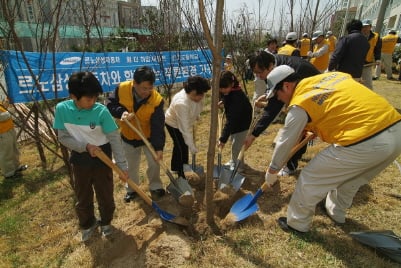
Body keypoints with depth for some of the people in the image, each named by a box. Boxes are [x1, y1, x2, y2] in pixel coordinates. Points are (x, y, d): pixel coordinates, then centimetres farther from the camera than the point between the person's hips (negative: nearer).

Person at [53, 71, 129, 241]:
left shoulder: (101, 111, -22)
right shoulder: (62, 109, -15)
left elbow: (114, 138, -18)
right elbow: (63, 137, -8)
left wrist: (122, 165, -19)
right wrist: (85, 146, -25)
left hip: (102, 158, -2)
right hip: (79, 159, 2)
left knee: (105, 195, 13)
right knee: (82, 197, 18)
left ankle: (105, 222, 40)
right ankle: (88, 224, 44)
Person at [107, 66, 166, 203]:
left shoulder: (157, 100, -28)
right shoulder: (121, 89, -24)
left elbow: (158, 127, -26)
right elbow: (110, 105, -9)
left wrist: (158, 147, -29)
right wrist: (121, 112, -31)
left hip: (148, 137, -1)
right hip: (128, 136, 2)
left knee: (154, 163, 7)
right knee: (131, 165, 16)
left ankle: (155, 187, 34)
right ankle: (132, 189, 40)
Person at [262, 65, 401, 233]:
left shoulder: (299, 105, -5)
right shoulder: (331, 75, 15)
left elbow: (285, 142, 3)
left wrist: (272, 171, 19)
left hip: (364, 144, -9)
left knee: (309, 179, 8)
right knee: (350, 176, 32)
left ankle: (297, 223, 27)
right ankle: (336, 212, 53)